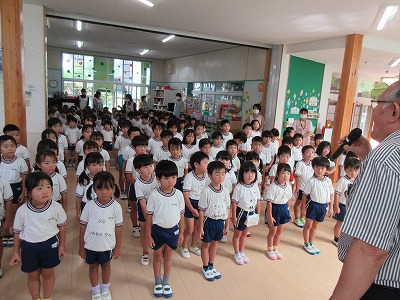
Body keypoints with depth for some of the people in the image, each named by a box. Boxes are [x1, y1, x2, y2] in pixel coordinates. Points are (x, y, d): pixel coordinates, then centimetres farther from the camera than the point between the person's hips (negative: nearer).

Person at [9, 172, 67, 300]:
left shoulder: (56, 207, -16)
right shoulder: (22, 211, -15)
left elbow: (62, 226, -2)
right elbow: (17, 232, -1)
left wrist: (62, 245, 2)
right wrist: (16, 252, 4)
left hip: (50, 244, 0)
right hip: (29, 246, 1)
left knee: (48, 274, 18)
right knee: (33, 275, 19)